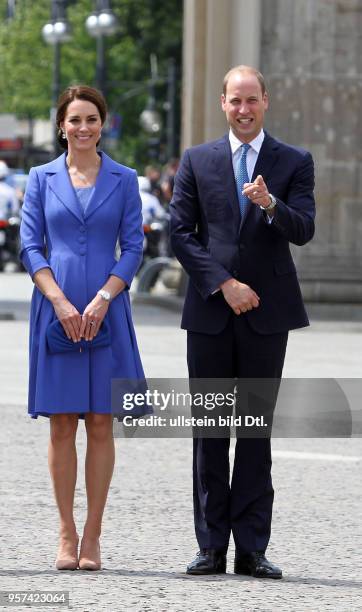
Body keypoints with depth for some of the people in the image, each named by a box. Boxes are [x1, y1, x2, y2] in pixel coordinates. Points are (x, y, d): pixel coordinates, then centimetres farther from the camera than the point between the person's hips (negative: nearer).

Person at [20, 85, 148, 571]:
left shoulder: (124, 180, 6)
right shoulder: (42, 179, 7)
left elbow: (133, 248, 2)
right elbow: (30, 246, 2)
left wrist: (102, 299, -11)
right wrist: (61, 302, -10)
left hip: (105, 310, 0)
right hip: (55, 309, 0)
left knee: (101, 423, 0)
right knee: (62, 423, 1)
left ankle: (92, 534, 5)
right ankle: (66, 535, 6)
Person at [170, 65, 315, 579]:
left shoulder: (294, 162, 6)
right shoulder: (197, 161, 8)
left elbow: (303, 230, -5)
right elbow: (181, 233, 3)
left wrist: (270, 205, -25)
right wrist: (223, 284, -8)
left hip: (266, 312, -1)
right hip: (210, 313, 1)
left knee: (257, 430, 1)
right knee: (210, 430, 2)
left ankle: (251, 548, 3)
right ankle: (212, 546, 6)